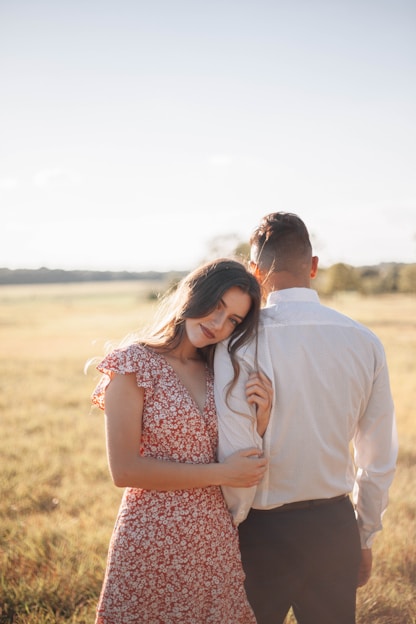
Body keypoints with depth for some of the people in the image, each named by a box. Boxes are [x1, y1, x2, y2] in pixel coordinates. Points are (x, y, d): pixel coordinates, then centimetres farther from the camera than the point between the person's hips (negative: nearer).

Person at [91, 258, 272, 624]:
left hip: (218, 540, 5)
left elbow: (246, 466, 10)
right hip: (153, 542, -5)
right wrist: (221, 474, -14)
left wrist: (261, 418, -8)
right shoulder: (133, 364, -8)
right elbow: (125, 470, -15)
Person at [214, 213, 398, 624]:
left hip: (263, 530, -3)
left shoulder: (241, 343, -16)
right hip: (336, 528, 4)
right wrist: (364, 539, 16)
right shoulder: (365, 342, -3)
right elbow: (380, 460, 4)